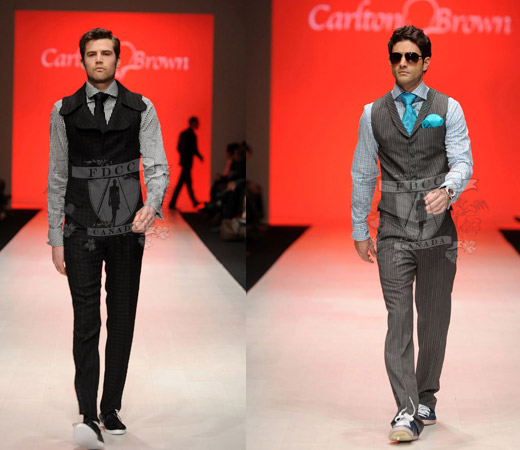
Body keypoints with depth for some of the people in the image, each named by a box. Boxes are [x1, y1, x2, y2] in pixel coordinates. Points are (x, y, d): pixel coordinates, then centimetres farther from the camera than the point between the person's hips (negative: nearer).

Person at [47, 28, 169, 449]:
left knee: (122, 320, 8)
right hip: (81, 230, -1)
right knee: (86, 323, -8)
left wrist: (152, 205, -25)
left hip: (127, 229, 1)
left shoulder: (141, 109, 3)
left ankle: (111, 408, 21)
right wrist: (56, 238, 3)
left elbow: (157, 166, -4)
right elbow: (57, 177, 6)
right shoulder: (65, 111, 5)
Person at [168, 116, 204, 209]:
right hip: (188, 162, -9)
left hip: (184, 160, 9)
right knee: (180, 183, -7)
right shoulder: (192, 135, -14)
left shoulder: (183, 133, 11)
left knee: (188, 182, 13)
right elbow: (194, 149, -16)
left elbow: (178, 147, 14)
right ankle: (172, 203, -7)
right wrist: (200, 157, -1)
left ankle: (194, 202, 18)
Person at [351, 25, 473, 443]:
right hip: (394, 232, 0)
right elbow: (363, 174, 14)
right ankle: (406, 412, -14)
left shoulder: (448, 109, 5)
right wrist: (360, 231, 14)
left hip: (439, 231, 0)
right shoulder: (373, 114, 9)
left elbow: (463, 161, -4)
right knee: (399, 319, -10)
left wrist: (446, 190, -26)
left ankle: (426, 400, 23)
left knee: (434, 320, 8)